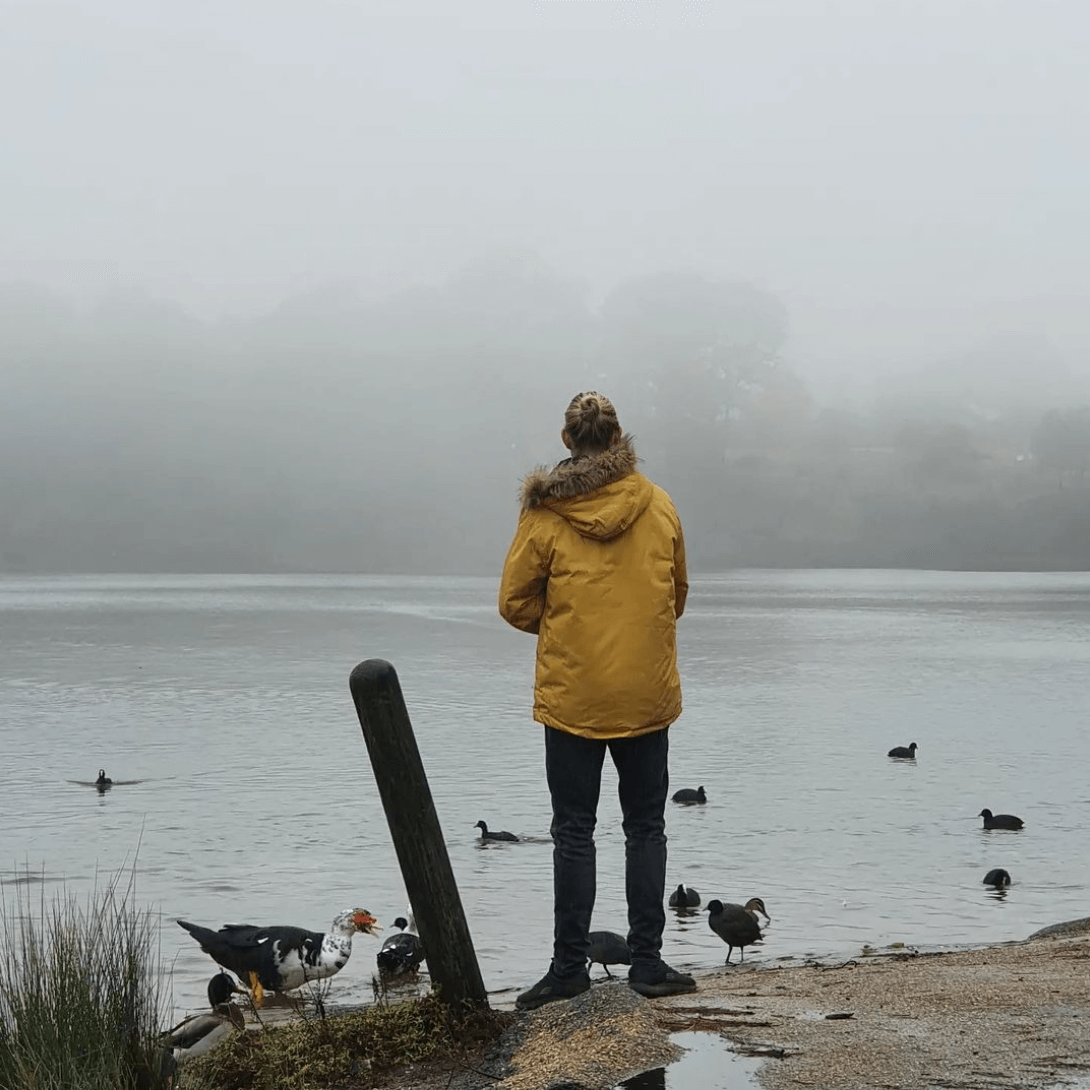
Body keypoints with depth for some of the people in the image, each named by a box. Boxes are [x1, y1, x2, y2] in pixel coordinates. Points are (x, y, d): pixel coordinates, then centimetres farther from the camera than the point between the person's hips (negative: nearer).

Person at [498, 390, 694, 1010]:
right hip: (648, 694, 2)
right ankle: (647, 962, 9)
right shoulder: (658, 506, 1)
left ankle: (570, 966, 7)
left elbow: (517, 603, -3)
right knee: (646, 828, 11)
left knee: (574, 832, 5)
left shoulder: (546, 513, -8)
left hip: (572, 694, -2)